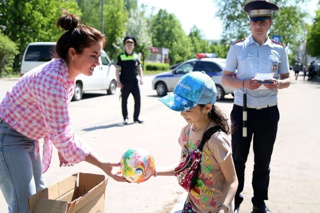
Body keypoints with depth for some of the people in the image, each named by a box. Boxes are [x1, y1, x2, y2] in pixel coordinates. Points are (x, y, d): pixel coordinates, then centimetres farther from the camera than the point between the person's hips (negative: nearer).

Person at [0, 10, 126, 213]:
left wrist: (63, 148, 8)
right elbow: (62, 134, -30)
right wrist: (103, 165, -29)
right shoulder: (52, 80, -32)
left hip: (28, 138, 10)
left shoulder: (67, 73, -3)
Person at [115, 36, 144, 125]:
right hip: (125, 82, -3)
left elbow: (139, 68, 15)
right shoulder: (121, 56, -1)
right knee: (124, 101, 4)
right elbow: (117, 69, -2)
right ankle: (125, 118, 16)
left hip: (134, 81, 3)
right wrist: (118, 81, -9)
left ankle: (136, 118, 13)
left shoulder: (136, 56, 9)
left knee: (138, 100, 1)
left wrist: (141, 78, 3)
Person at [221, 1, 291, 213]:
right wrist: (244, 83, -19)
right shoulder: (238, 47, -2)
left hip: (269, 112, 2)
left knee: (263, 161, 13)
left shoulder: (279, 49, 4)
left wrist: (277, 84, -14)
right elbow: (225, 78, 1)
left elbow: (287, 79, 10)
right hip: (242, 111, -1)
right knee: (238, 158, 10)